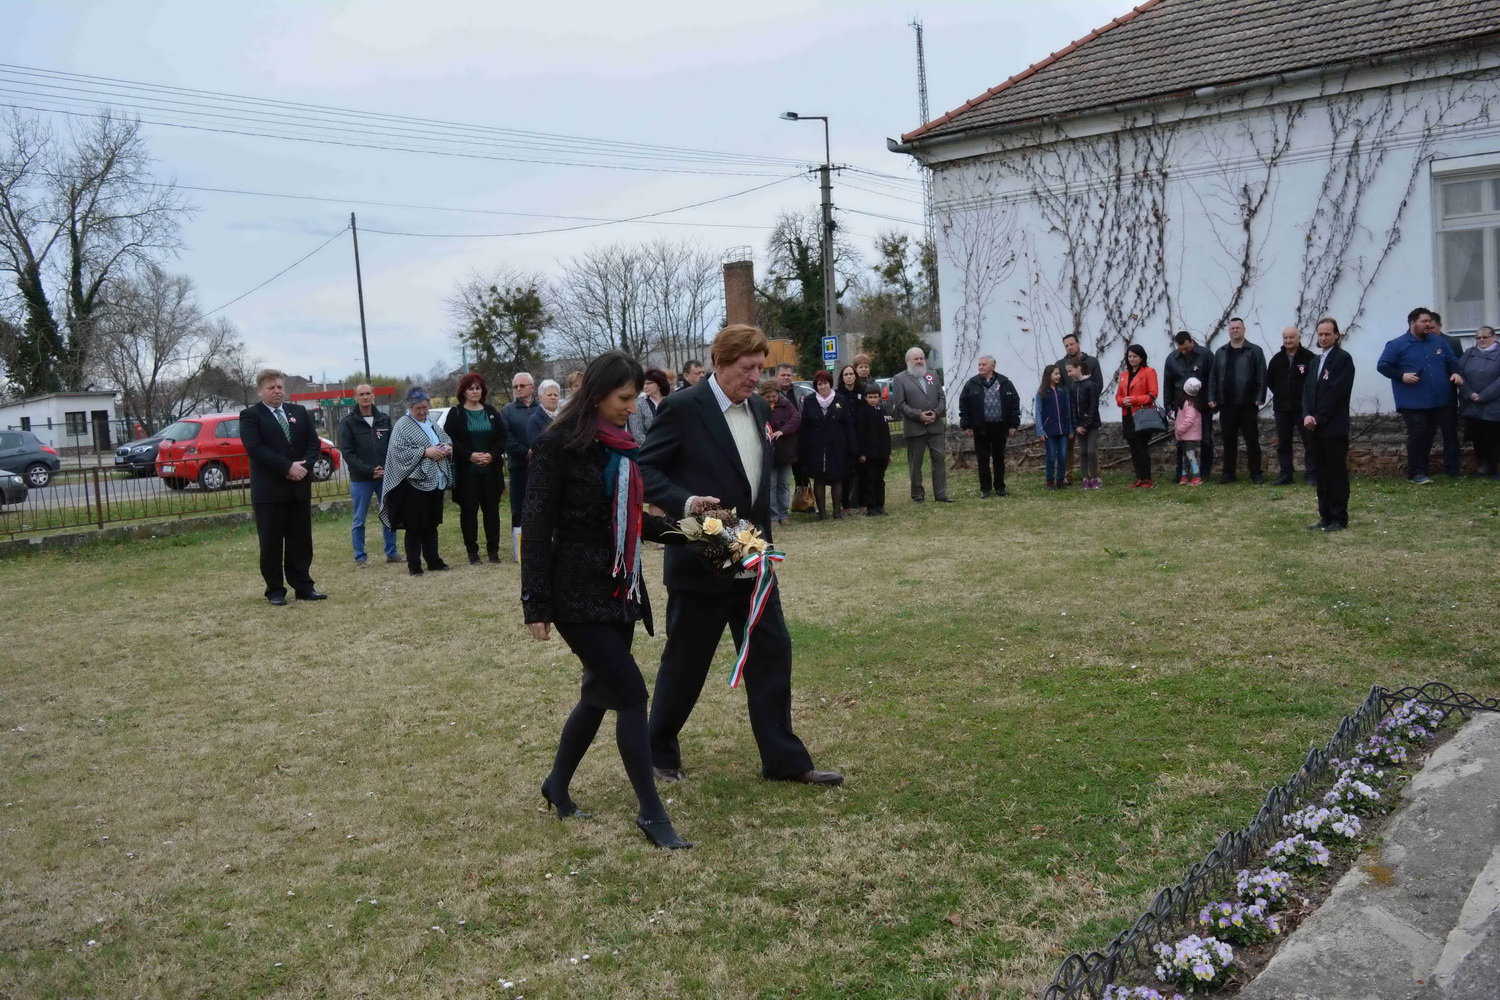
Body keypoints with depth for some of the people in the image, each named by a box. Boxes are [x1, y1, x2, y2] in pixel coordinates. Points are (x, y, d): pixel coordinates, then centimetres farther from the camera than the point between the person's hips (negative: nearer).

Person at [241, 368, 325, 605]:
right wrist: (288, 467, -20)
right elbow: (255, 449, -14)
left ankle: (304, 587, 14)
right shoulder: (250, 416, -3)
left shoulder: (299, 412, 12)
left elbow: (313, 443, 8)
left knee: (301, 541, 8)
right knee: (271, 543, 2)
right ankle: (275, 591, 10)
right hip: (269, 490, -4)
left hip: (300, 488, 4)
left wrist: (304, 466, -11)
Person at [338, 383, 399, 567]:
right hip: (360, 480, -3)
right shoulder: (348, 421, -2)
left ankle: (391, 553, 18)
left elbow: (392, 446, 10)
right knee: (359, 521, 3)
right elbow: (347, 452, -8)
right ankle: (360, 557, 10)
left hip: (385, 476, 4)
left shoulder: (384, 419, 9)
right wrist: (369, 471, -15)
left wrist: (388, 469, -6)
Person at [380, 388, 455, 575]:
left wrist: (448, 448, -1)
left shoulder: (433, 425, 15)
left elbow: (447, 440, 23)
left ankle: (433, 560, 21)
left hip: (436, 481, 7)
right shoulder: (402, 426, -7)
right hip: (415, 482, -7)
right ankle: (414, 565, 5)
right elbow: (398, 451, -17)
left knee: (432, 524, 13)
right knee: (415, 526, -2)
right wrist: (425, 452, -20)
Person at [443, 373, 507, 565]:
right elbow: (450, 440, -6)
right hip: (466, 471, -3)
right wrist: (470, 455, -16)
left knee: (492, 509, 5)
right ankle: (472, 551, 8)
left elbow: (502, 437, 6)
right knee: (468, 511, 1)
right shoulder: (455, 414, 1)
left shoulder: (491, 412, 10)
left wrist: (491, 455, -11)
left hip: (490, 470, 3)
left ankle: (493, 549, 12)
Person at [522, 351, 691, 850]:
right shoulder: (558, 445, -13)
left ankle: (557, 786, 34)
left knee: (601, 692, 15)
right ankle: (651, 812, 1)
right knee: (631, 693, -9)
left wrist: (679, 530, 3)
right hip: (577, 594, -8)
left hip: (618, 590, 8)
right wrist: (537, 605, -15)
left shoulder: (622, 446, 9)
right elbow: (537, 526, -13)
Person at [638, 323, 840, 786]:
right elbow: (646, 469, -12)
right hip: (701, 562, -6)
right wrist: (685, 502, -27)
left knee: (772, 654, 6)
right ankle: (659, 753, 27)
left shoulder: (759, 407, 9)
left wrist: (763, 534, 15)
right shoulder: (682, 408, -12)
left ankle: (784, 759, 16)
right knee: (684, 662, 7)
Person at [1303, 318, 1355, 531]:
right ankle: (1325, 517, 15)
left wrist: (1319, 418, -13)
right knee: (1323, 474, 10)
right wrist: (1307, 415, -4)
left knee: (1337, 473, -2)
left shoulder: (1343, 358, -7)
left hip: (1334, 427, -7)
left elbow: (1336, 392, -14)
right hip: (1316, 427, 7)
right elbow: (1307, 390, 12)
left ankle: (1339, 519, 2)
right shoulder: (1316, 361, 19)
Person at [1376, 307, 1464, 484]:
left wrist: (1455, 373, -1)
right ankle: (1416, 473, -6)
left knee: (1429, 435, 12)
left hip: (1436, 400, 6)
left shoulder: (1439, 342, 12)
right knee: (1417, 436, -10)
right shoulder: (1398, 345, -5)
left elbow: (1452, 360, 20)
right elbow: (1382, 365, -6)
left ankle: (1424, 468, 22)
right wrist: (1402, 376, -19)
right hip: (1413, 402, -6)